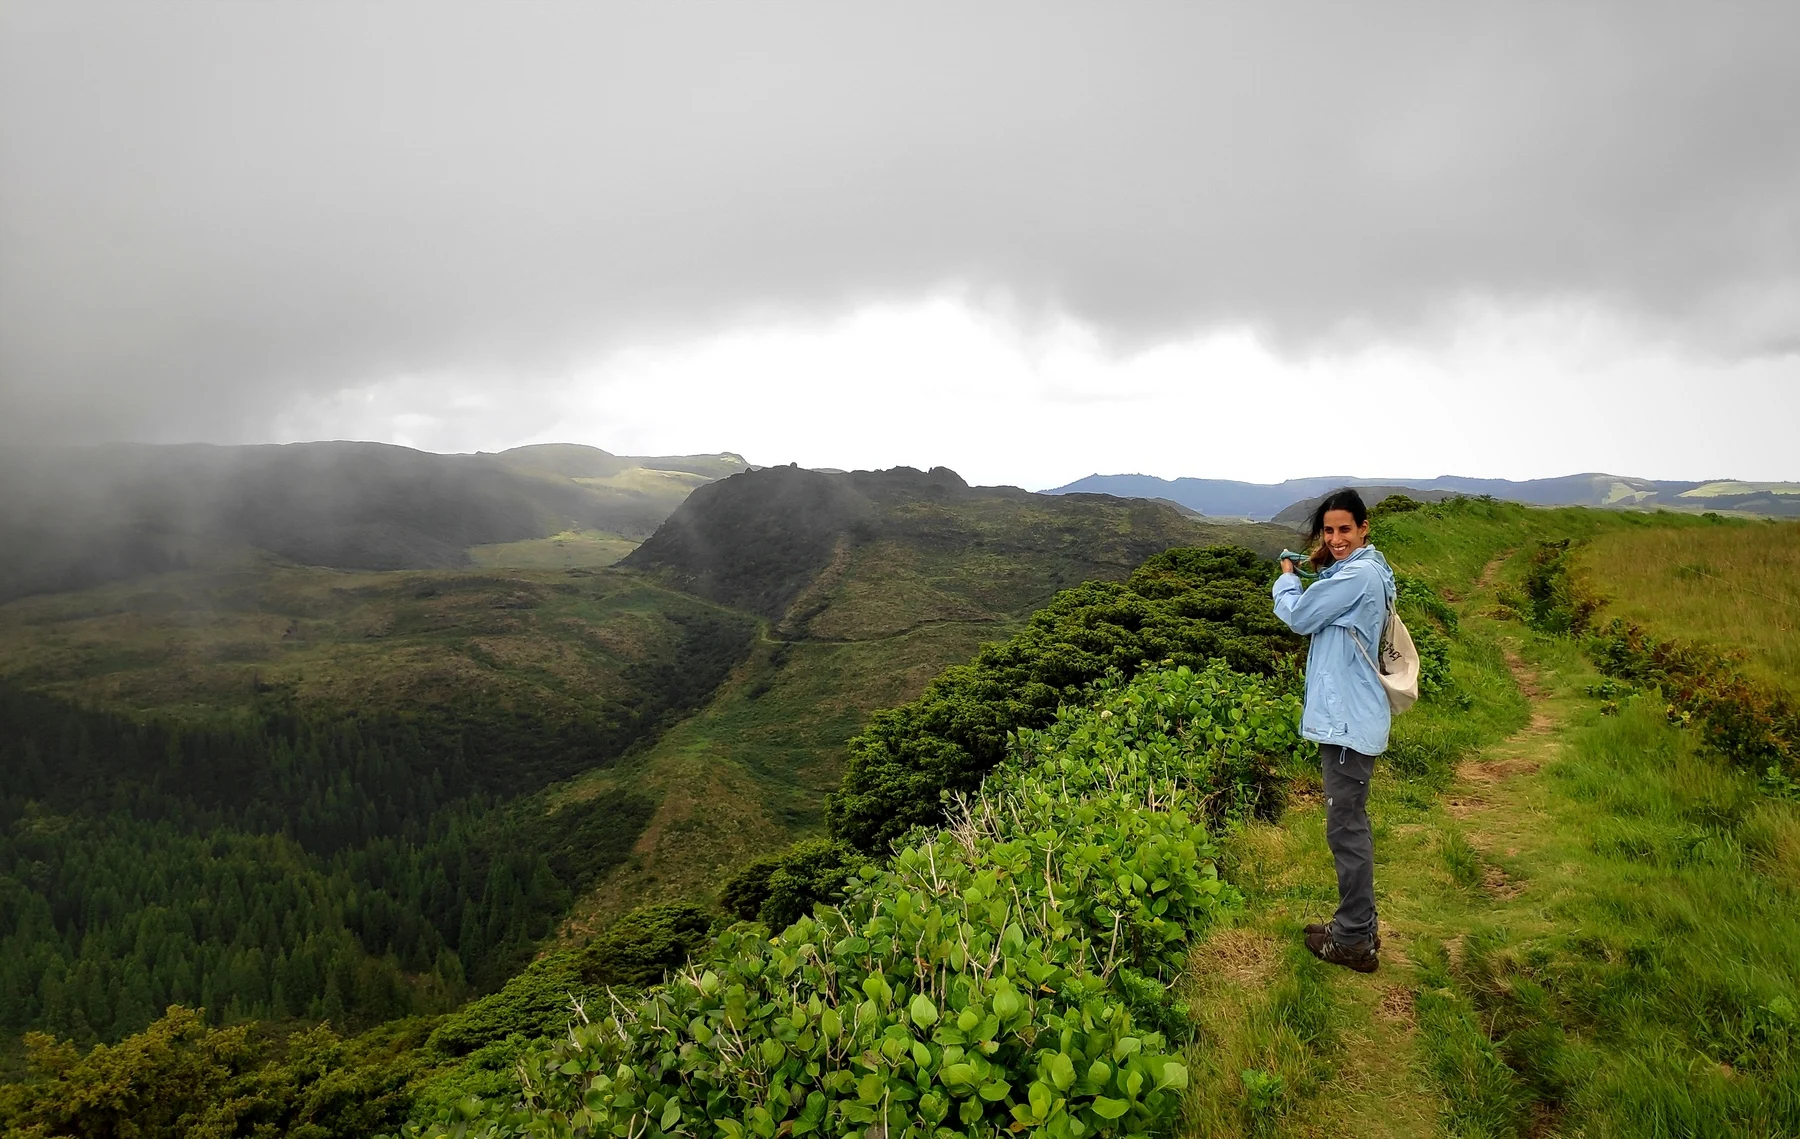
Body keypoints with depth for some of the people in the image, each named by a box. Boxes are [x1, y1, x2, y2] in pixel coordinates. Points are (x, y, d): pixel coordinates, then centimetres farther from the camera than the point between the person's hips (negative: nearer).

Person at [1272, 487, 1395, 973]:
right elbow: (1318, 618, 16)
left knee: (1346, 828, -2)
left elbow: (1299, 617, -12)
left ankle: (1354, 941, 9)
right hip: (1346, 715, 11)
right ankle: (1359, 925, 31)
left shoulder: (1359, 574, -18)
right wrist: (1318, 568, 6)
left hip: (1350, 720, -11)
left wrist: (1286, 578, 6)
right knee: (1351, 824, 18)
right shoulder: (1363, 571, 15)